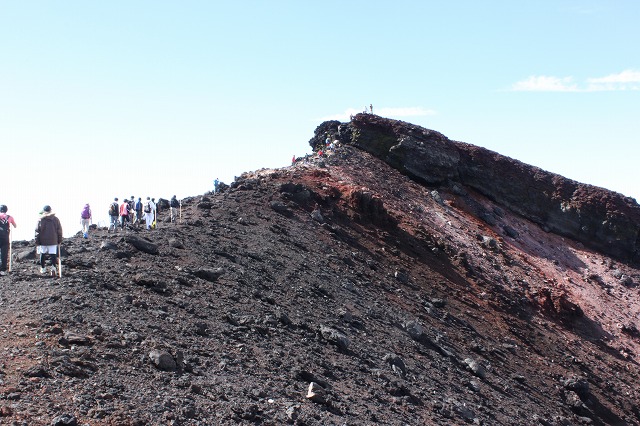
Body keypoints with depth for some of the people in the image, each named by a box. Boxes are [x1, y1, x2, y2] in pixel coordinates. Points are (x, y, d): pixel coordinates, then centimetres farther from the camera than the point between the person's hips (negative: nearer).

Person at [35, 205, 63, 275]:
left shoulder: (40, 219, -4)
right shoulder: (56, 219, 1)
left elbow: (37, 231, -3)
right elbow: (59, 230, 5)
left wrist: (37, 242, 3)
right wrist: (59, 241, 13)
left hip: (43, 241, 0)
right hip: (53, 241, 0)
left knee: (42, 254, 14)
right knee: (53, 254, 2)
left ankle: (43, 269, 23)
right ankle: (53, 267, -18)